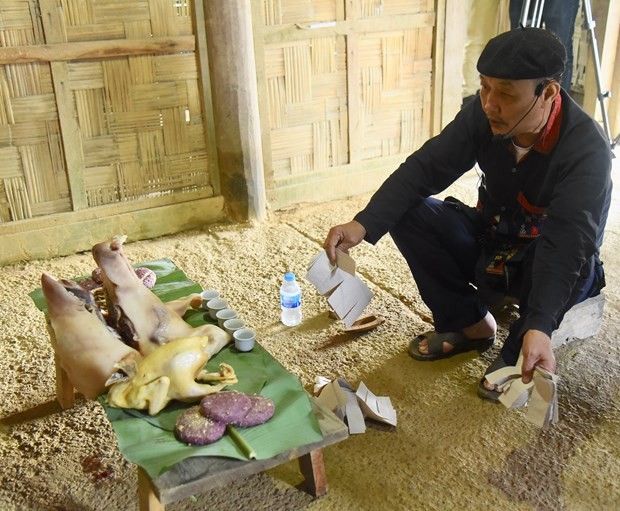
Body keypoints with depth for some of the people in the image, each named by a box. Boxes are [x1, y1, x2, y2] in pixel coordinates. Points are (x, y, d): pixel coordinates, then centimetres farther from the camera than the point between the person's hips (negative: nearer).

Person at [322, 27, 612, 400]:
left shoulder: (587, 149, -30)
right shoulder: (484, 114, -17)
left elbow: (569, 243, -39)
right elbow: (425, 167, -19)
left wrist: (540, 327, -53)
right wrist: (363, 225, -34)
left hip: (548, 254, -4)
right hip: (493, 236, 5)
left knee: (572, 270, -39)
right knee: (407, 214, -17)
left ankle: (520, 350, -6)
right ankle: (469, 324, 0)